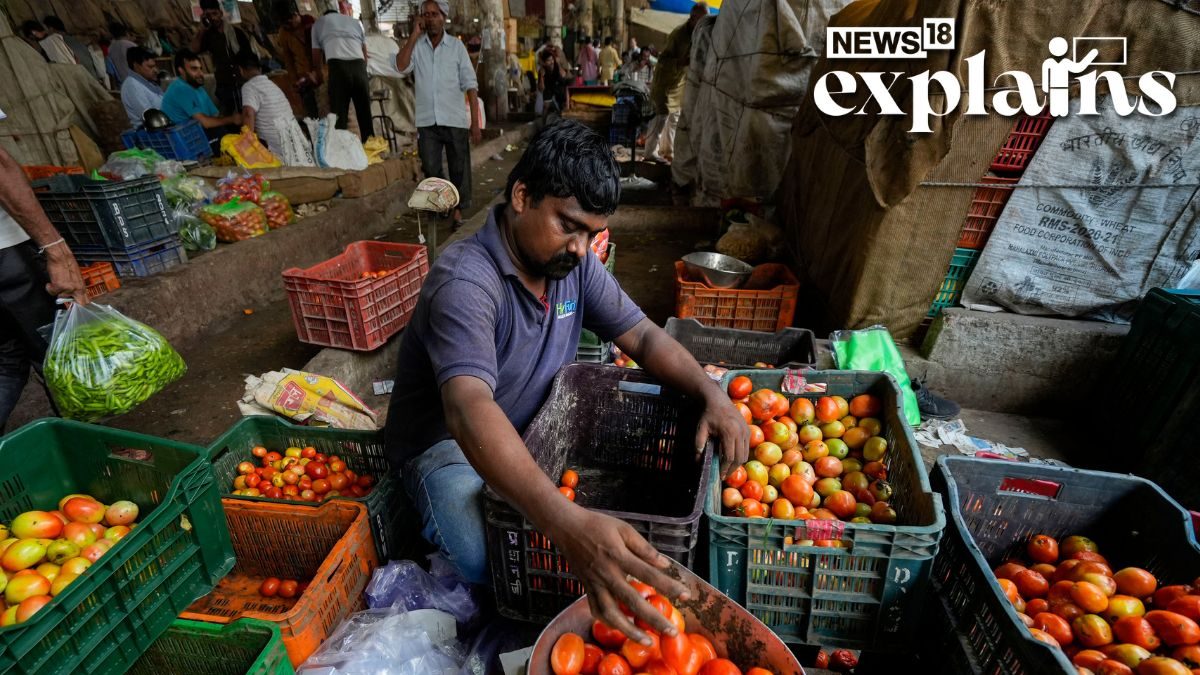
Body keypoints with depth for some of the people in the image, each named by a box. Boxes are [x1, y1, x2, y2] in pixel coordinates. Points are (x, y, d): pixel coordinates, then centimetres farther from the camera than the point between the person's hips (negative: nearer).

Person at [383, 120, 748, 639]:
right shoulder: (466, 281, -31)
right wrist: (568, 524, -59)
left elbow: (641, 335, -3)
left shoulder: (574, 262, -6)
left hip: (535, 428, 7)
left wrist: (710, 392, -22)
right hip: (449, 442, -6)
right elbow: (470, 412, -45)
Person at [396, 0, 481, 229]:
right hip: (427, 121, 2)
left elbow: (470, 85, -1)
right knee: (431, 170, 7)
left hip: (455, 120, -1)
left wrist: (475, 122, -7)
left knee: (459, 168, 5)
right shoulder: (416, 45, 5)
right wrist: (415, 34, -10)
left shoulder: (456, 45, 2)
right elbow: (401, 67, -12)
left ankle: (458, 209, 20)